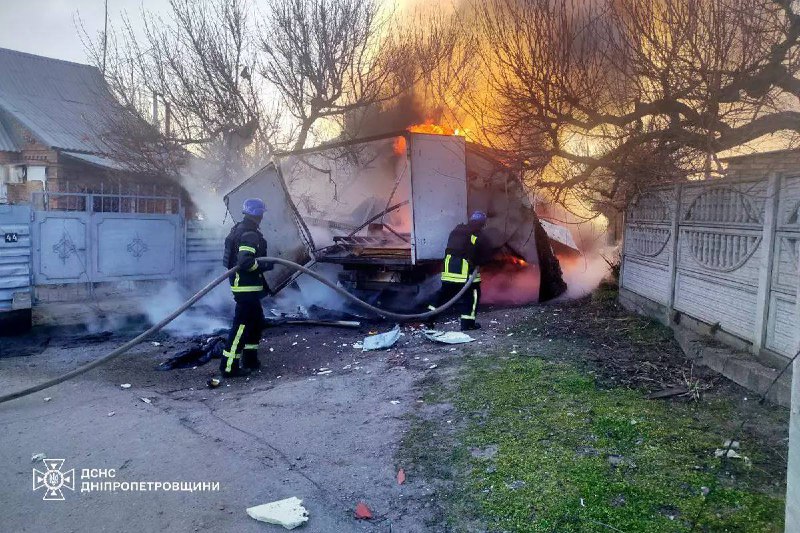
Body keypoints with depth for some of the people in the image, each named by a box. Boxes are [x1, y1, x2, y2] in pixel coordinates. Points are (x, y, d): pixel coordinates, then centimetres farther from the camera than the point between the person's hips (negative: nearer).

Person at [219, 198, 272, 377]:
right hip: (247, 287, -11)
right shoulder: (250, 234, -18)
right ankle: (229, 367, -2)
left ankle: (250, 359, 28)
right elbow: (245, 262, -30)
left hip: (241, 283, 11)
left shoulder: (239, 229, 14)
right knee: (242, 325, -6)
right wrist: (265, 265, -16)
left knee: (257, 321, 20)